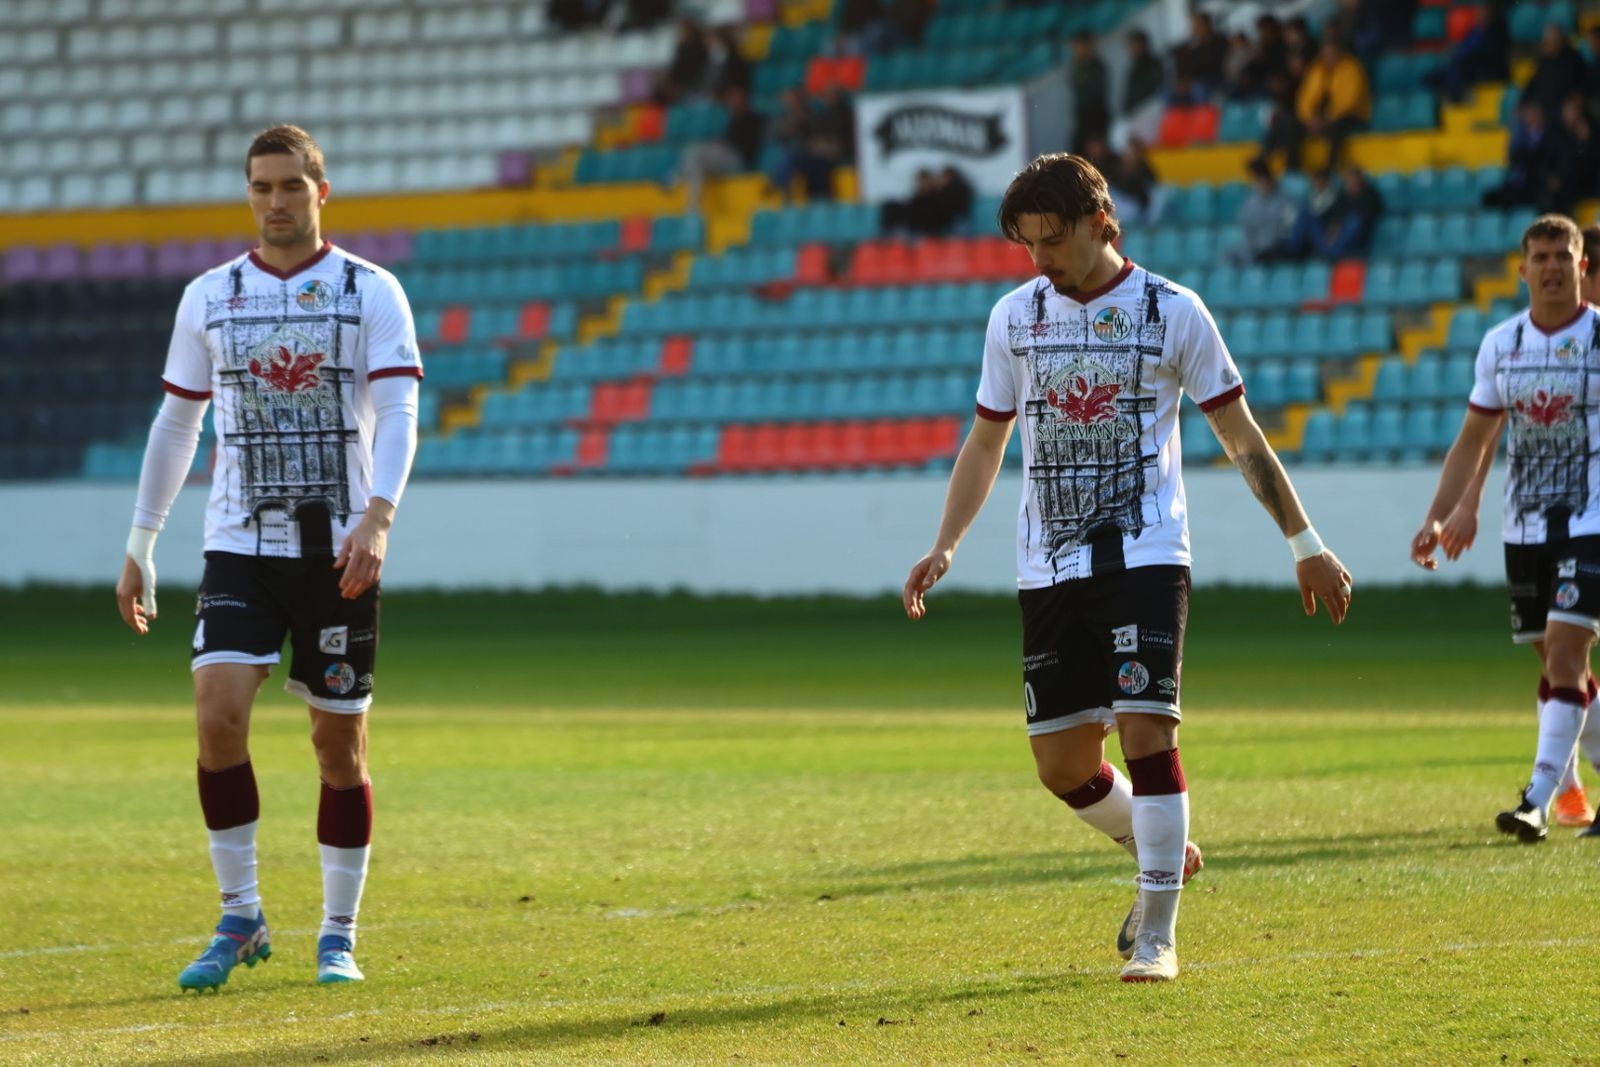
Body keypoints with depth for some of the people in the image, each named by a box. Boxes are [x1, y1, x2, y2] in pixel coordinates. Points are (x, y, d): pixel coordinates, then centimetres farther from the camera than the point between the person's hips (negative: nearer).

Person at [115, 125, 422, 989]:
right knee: (219, 715, -15)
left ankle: (339, 934, 15)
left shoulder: (371, 293, 0)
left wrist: (377, 517, -26)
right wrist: (139, 547, 14)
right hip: (239, 546, 1)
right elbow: (175, 424, 15)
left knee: (339, 741, 3)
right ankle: (239, 920, -3)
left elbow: (397, 415, -10)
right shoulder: (208, 298, 8)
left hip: (338, 552, -1)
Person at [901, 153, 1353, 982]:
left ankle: (1157, 935, -7)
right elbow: (985, 443, 16)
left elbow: (1240, 436, 4)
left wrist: (1305, 545, 3)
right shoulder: (1015, 317, 7)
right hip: (1049, 568, 4)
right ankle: (1166, 855, 32)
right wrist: (944, 548, 4)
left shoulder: (1171, 312, -2)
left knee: (1146, 730, -16)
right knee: (1062, 763, 3)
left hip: (1146, 556, -4)